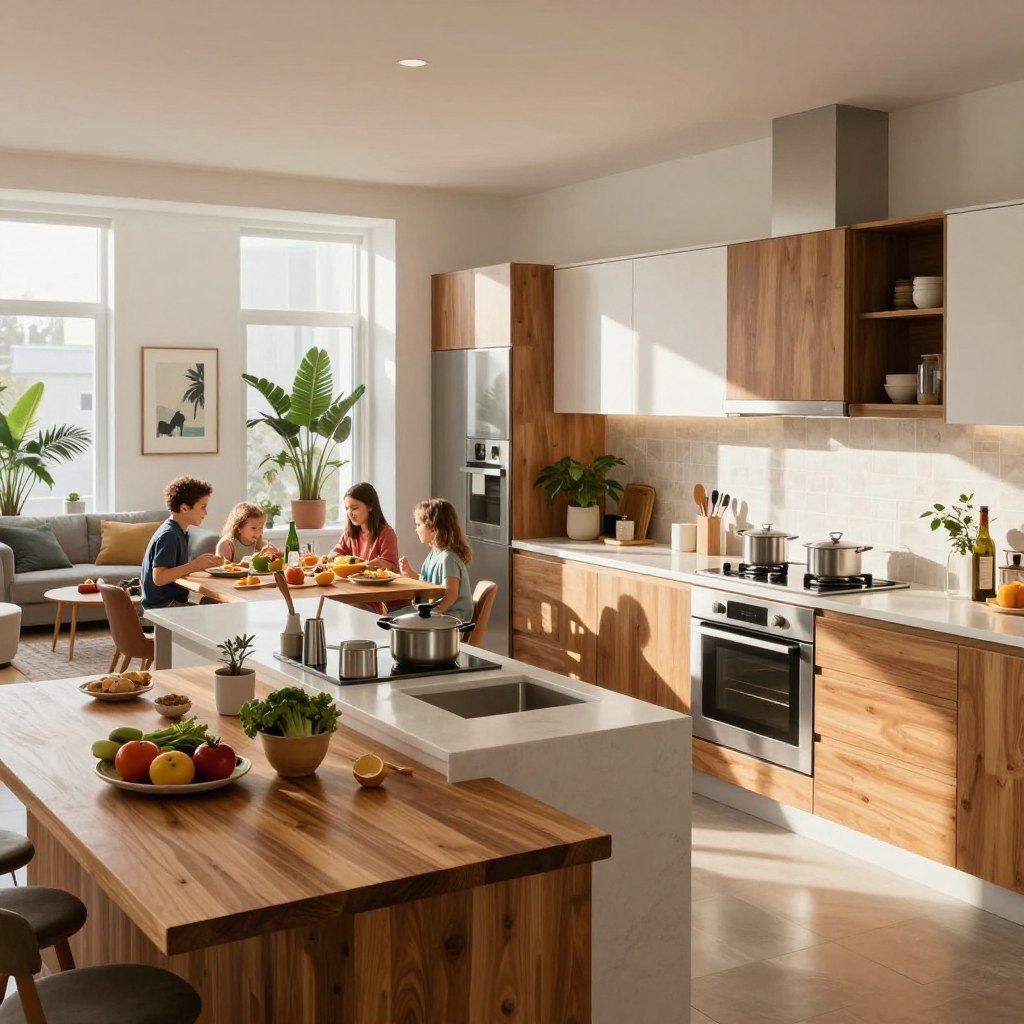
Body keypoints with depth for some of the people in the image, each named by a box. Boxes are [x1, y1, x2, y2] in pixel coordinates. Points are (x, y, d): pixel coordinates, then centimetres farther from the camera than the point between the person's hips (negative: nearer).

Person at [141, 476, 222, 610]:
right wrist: (194, 565, -23)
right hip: (161, 605, -9)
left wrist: (203, 563, 4)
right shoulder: (168, 535, -15)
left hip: (173, 601, 9)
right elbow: (158, 578, -23)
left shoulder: (180, 532, 14)